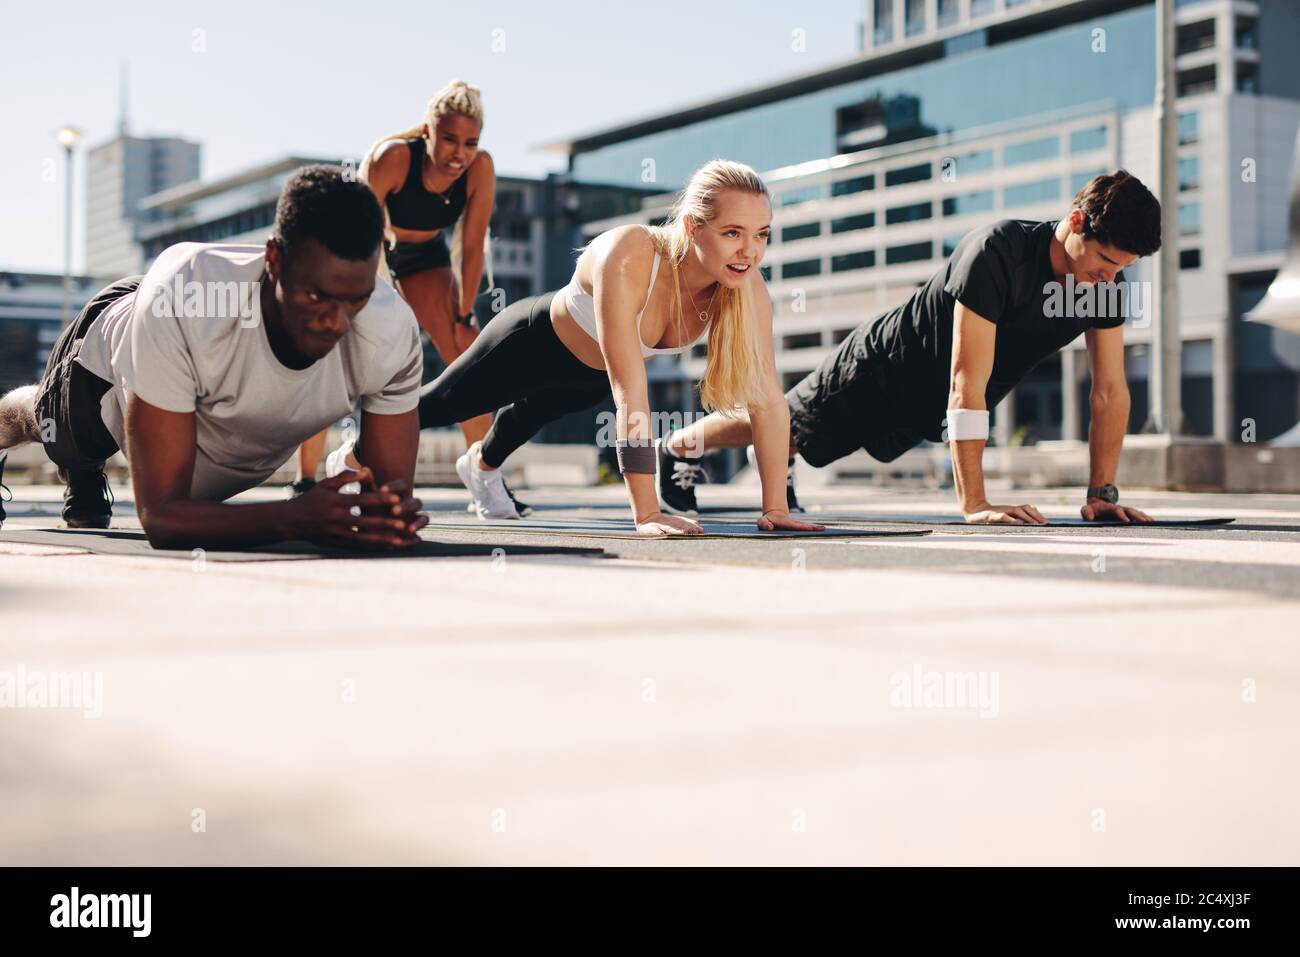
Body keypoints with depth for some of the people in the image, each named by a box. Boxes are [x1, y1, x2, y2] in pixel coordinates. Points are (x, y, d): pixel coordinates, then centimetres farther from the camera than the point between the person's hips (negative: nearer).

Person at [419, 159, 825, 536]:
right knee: (441, 405, 23)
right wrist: (646, 514, -49)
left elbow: (766, 398, -26)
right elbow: (630, 395, -48)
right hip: (536, 342, -5)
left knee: (533, 414, 36)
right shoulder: (628, 261, -47)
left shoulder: (748, 287, -32)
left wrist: (775, 507, -30)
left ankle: (482, 463, 69)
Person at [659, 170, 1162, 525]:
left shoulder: (1109, 278, -19)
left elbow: (1111, 391, -12)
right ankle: (678, 444, 41)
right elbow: (967, 383, -42)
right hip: (887, 366, -6)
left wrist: (1102, 492, -18)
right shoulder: (996, 253, -40)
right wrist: (974, 503, -44)